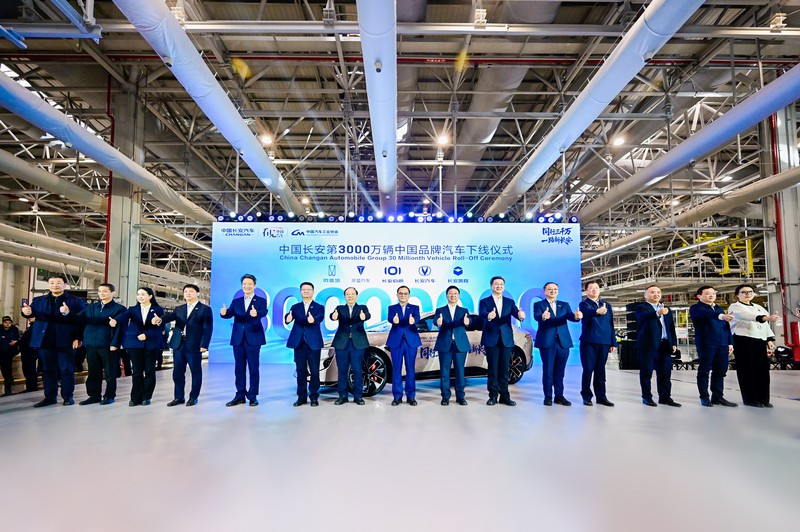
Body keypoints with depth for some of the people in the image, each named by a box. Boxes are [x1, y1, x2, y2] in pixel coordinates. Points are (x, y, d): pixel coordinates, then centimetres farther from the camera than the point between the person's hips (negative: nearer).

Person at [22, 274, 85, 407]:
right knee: (48, 370, 10)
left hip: (65, 341, -4)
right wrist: (27, 312, -25)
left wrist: (78, 338, -14)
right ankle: (49, 397, 19)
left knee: (66, 369, 2)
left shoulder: (76, 301, 0)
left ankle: (68, 396, 10)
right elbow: (32, 313, 0)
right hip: (45, 341, 4)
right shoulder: (38, 300, 14)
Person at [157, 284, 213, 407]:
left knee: (195, 372, 3)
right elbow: (169, 316, -3)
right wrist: (160, 319, -26)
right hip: (178, 344, 5)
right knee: (177, 372, 8)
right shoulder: (179, 309, 16)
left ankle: (193, 397, 15)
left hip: (194, 345, -5)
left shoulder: (205, 309, 1)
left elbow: (208, 328, -5)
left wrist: (204, 345, -14)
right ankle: (179, 397, 19)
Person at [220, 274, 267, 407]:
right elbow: (230, 314, -2)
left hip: (253, 338, -4)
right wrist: (224, 313, -26)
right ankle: (240, 395, 17)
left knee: (253, 368, 1)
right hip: (238, 339, 4)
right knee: (239, 368, 9)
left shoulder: (261, 301, 1)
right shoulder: (236, 301, 13)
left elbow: (263, 312, -19)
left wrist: (256, 314, -42)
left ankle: (252, 396, 9)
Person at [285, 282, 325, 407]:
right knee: (300, 371, 7)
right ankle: (301, 397, 16)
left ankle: (314, 397, 11)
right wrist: (287, 319, -34)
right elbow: (289, 317, -8)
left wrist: (313, 320, -41)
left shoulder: (319, 307, 4)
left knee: (314, 371, 0)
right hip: (299, 343, 2)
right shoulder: (295, 307, 11)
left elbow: (320, 318, -17)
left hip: (313, 343, -2)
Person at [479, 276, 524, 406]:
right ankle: (493, 396, 8)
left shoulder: (510, 302, 12)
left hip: (506, 339, 2)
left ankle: (504, 396, 12)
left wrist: (520, 315, -30)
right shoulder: (484, 301, 4)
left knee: (504, 369, 6)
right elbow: (481, 313, -16)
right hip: (491, 339, -2)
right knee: (492, 369, 1)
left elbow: (516, 313, -5)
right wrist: (488, 316, -40)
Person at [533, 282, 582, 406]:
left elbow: (570, 316, -3)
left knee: (560, 370, 8)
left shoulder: (565, 305, 15)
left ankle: (559, 396, 16)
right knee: (548, 370, 1)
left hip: (563, 342, 3)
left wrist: (576, 316, -28)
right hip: (547, 342, -3)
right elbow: (536, 316, -16)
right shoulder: (538, 305, 4)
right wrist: (543, 317, -40)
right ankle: (548, 396, 8)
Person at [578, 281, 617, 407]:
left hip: (604, 342, 4)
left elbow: (611, 324, 15)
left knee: (600, 370, 9)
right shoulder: (584, 304, -1)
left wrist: (613, 342, 9)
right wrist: (597, 311, -47)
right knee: (588, 369, -1)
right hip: (589, 342, -4)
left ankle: (601, 396, 16)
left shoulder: (607, 305, 15)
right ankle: (587, 396, 8)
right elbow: (588, 312, -24)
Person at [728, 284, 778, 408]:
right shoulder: (735, 307, -2)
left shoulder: (759, 307, 23)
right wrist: (766, 318, -36)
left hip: (760, 341, 7)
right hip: (743, 341, -6)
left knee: (762, 370, 4)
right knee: (748, 370, -4)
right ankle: (750, 399, 2)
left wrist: (770, 339, 8)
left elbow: (766, 325, 21)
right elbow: (746, 316, -22)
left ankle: (763, 399, 12)